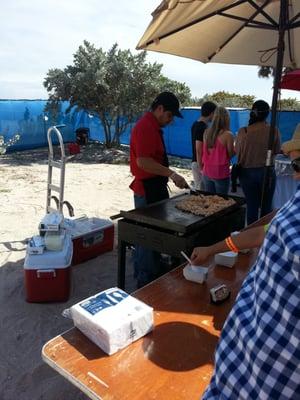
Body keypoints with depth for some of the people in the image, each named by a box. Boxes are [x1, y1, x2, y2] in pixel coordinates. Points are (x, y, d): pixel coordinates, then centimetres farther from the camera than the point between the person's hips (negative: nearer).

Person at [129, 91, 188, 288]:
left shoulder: (153, 126, 15)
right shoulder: (145, 127, -18)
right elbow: (143, 161, -27)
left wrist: (168, 176, 21)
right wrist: (171, 173, -24)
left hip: (154, 188, 10)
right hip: (148, 190, -10)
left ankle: (143, 272, 34)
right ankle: (147, 280, 12)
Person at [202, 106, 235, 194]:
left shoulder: (207, 132, 1)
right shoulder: (227, 134, -14)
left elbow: (204, 151, 7)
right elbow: (230, 154, -6)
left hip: (207, 172, 5)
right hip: (221, 173, -5)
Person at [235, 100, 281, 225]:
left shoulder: (243, 131, -11)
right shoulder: (274, 131, -11)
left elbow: (237, 151, 0)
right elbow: (277, 151, 1)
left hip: (247, 172, 1)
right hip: (267, 172, 0)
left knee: (251, 206, 12)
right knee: (266, 206, 13)